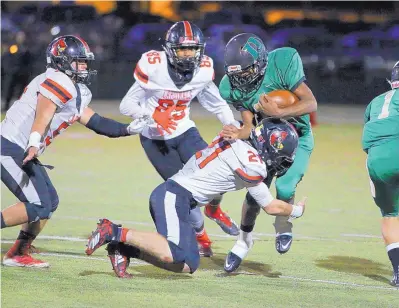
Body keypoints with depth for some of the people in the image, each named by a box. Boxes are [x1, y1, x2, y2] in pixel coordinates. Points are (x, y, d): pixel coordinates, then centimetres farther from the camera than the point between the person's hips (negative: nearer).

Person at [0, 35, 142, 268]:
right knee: (38, 207, -14)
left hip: (20, 151, 10)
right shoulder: (59, 83, -14)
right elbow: (42, 117, -27)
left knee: (50, 202, 13)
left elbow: (95, 122, 20)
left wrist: (129, 129, 17)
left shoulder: (77, 92, 17)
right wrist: (33, 146, -41)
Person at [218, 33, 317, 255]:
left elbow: (311, 103, -28)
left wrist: (278, 112, -41)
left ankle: (283, 229, 11)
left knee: (285, 188, -17)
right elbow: (250, 125, -17)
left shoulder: (281, 64, -29)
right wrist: (238, 134, -41)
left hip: (297, 138, -3)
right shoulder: (232, 87, -17)